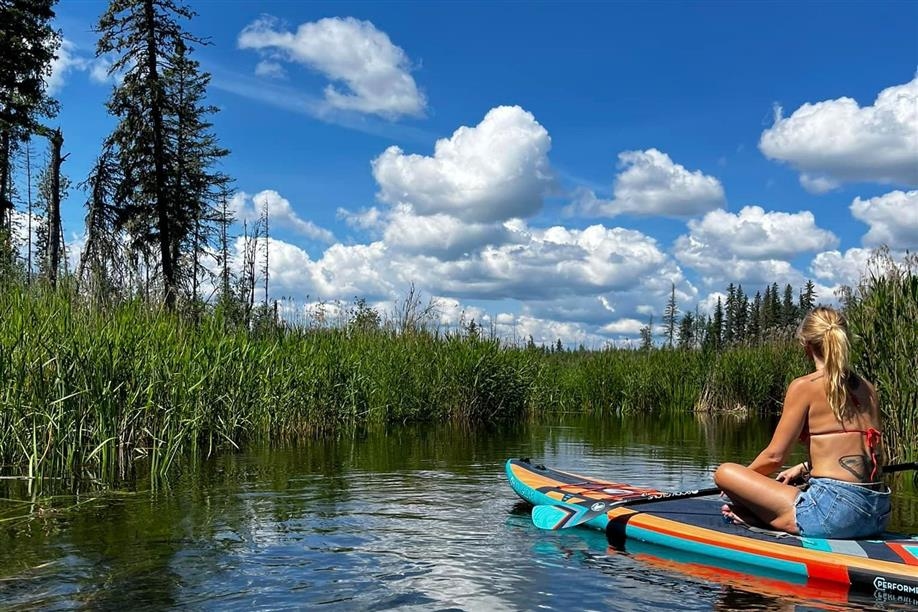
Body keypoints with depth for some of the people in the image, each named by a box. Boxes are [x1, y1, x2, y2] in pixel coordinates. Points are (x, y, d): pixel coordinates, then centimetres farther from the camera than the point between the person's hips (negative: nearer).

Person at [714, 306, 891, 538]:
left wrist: (741, 481, 12)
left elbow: (775, 456, -6)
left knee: (725, 472, -3)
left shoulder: (804, 386, -5)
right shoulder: (867, 388, 14)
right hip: (878, 515, 8)